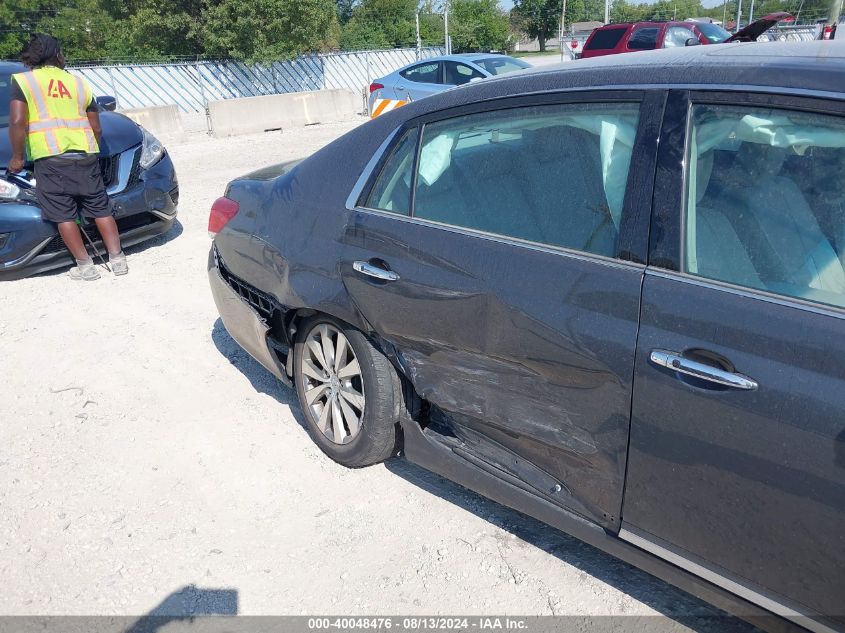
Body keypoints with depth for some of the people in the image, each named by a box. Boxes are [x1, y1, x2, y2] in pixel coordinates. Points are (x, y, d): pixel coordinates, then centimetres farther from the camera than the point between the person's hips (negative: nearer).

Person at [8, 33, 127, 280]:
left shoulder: (23, 81, 4)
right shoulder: (79, 82, 16)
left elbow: (17, 122, -8)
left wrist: (17, 157, 2)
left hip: (50, 158, -3)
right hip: (85, 155, 4)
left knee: (63, 214, 4)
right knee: (100, 208, 12)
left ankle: (85, 266, 4)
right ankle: (117, 259, 12)